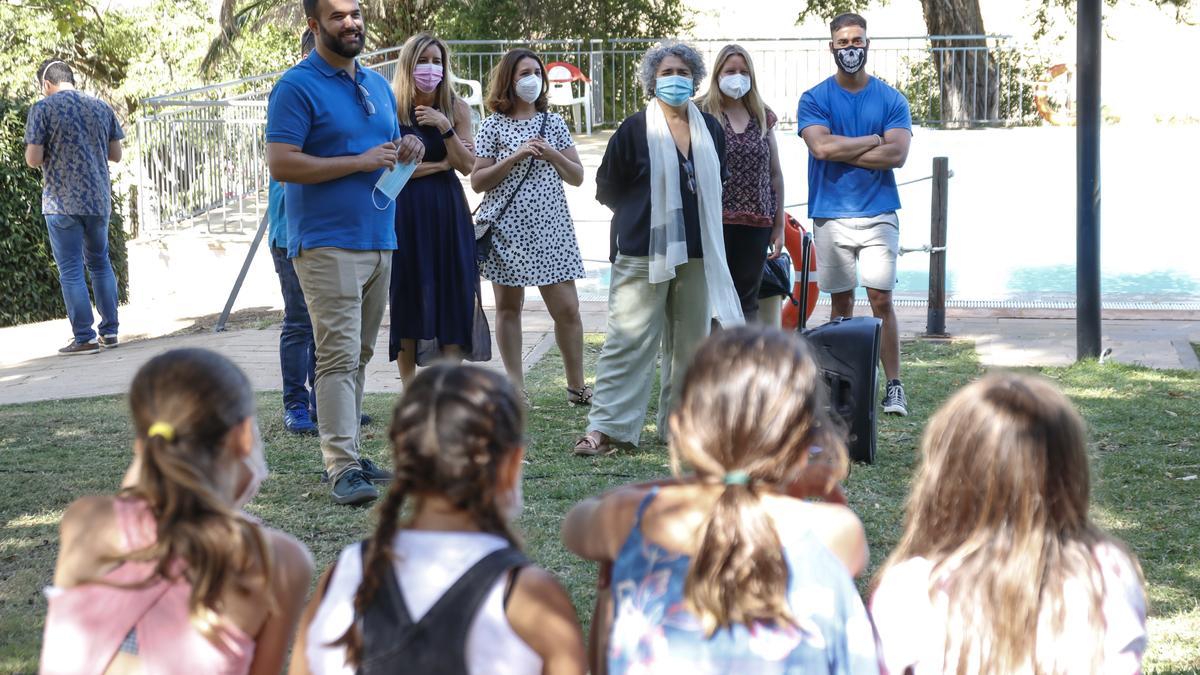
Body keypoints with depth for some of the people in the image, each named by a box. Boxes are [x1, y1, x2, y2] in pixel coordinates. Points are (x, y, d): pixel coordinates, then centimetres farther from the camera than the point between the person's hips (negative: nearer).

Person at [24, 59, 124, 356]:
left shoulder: (43, 108, -7)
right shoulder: (101, 107, 7)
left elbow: (33, 159, -11)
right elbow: (116, 154, 11)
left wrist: (49, 153, 10)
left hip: (62, 203, -5)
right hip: (98, 199, 5)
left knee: (71, 270, 1)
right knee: (100, 264, 18)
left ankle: (85, 338, 0)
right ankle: (110, 331, 19)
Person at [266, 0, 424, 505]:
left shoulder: (378, 84, 17)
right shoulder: (297, 87, -7)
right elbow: (281, 165, -16)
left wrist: (407, 149, 1)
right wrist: (362, 161, -17)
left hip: (379, 241, 8)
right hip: (327, 245, -8)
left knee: (359, 355, 11)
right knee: (339, 356, -12)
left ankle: (347, 453, 17)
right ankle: (342, 468, -13)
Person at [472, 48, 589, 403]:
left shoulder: (553, 123, 10)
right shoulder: (494, 126, 1)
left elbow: (577, 177, 10)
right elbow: (477, 181, -4)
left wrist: (551, 154, -8)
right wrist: (515, 157, -13)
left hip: (550, 228, 2)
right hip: (508, 228, -2)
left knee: (567, 308, -3)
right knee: (508, 306, 5)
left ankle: (577, 385, 7)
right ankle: (516, 387, 12)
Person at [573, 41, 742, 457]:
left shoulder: (709, 130, 9)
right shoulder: (635, 129, -5)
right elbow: (608, 189, 1)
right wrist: (644, 217, 9)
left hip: (697, 252, 5)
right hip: (643, 252, -5)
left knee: (690, 340, 8)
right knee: (629, 339, -7)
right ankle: (605, 427, -6)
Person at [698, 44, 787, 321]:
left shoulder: (763, 117, 12)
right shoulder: (703, 114, 0)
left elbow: (775, 174, 15)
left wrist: (779, 226, 12)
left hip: (755, 225, 4)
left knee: (748, 300, 7)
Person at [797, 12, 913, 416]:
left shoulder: (891, 99, 4)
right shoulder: (814, 99, 3)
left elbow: (897, 154, -9)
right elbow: (821, 145, -14)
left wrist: (840, 150, -10)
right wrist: (872, 141, -6)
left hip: (878, 213, 0)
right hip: (831, 215, 1)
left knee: (881, 299, -6)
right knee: (840, 302, 7)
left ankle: (894, 386, -2)